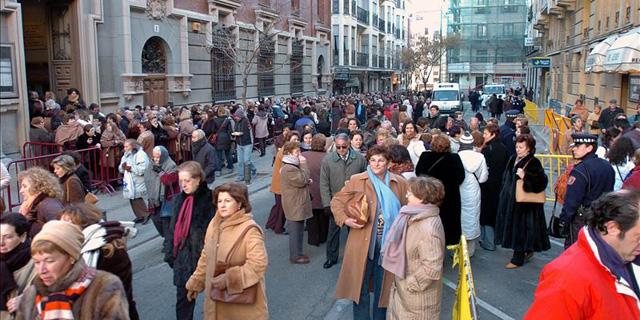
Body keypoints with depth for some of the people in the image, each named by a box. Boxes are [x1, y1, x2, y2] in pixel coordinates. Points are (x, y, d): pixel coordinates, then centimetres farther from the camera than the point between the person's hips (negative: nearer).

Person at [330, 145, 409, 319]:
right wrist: (345, 219, -15)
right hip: (363, 242, -2)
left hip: (389, 242, 2)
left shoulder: (400, 183, 1)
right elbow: (336, 201, 0)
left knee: (383, 285, 15)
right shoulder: (357, 180, -6)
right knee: (361, 284, 9)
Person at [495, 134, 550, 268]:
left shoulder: (533, 162, -13)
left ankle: (518, 259, 10)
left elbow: (542, 181, -21)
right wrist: (504, 195, 15)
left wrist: (525, 177, -29)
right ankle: (526, 251, 30)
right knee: (512, 227, 13)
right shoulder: (513, 159, 8)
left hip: (524, 203, -8)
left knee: (520, 228, 0)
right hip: (510, 200, 8)